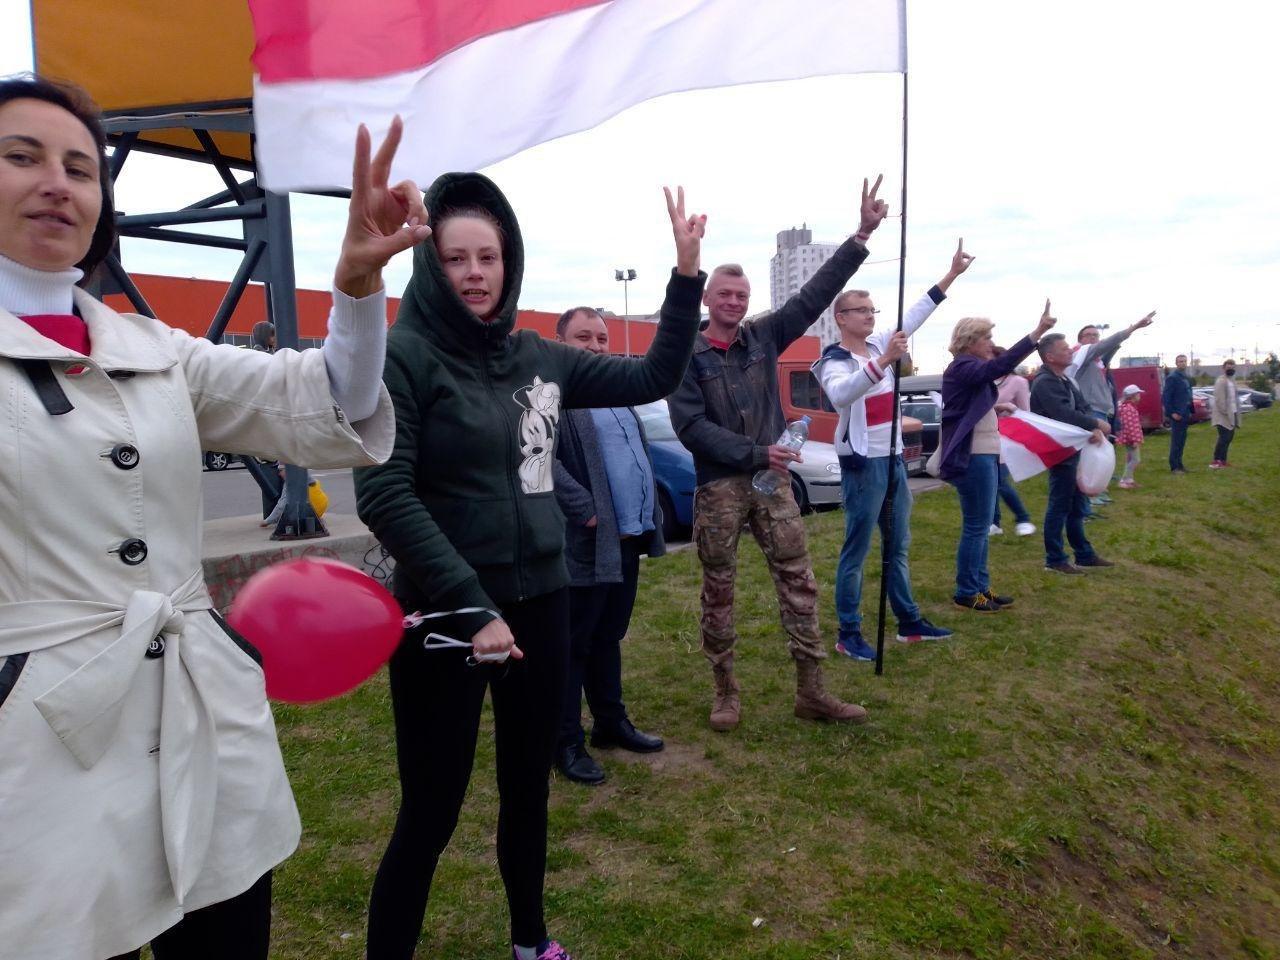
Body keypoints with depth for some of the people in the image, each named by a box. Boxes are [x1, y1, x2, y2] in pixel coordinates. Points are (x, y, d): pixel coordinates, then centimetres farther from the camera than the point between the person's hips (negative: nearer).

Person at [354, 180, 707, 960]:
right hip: (449, 615, -5)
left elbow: (652, 380, 12)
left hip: (540, 602, 6)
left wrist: (687, 276, 3)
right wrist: (470, 606, -23)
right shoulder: (402, 355, -10)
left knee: (529, 787, 20)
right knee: (432, 811, 5)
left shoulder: (539, 357, 5)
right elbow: (383, 496, -18)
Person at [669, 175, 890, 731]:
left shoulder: (764, 336, 8)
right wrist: (754, 454, -17)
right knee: (718, 591, 6)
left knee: (799, 583, 3)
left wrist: (862, 235, -2)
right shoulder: (688, 354, -4)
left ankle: (811, 692, 12)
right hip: (717, 487, -3)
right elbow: (690, 425, -12)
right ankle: (726, 692, 20)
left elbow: (815, 295, 4)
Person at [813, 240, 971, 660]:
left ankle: (909, 622, 27)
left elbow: (916, 314, 13)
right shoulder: (833, 362, -14)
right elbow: (841, 395, -36)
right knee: (856, 551, -2)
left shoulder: (879, 345, 8)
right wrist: (884, 362, -44)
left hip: (893, 459, 8)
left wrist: (952, 273, 10)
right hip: (862, 465, -8)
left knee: (898, 546, 15)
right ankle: (848, 634, 7)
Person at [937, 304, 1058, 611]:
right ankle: (966, 593, 3)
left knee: (980, 526, 14)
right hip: (973, 458, -10)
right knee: (976, 527, -5)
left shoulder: (970, 369, 18)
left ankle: (981, 587, 21)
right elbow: (999, 366, -32)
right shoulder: (962, 367, -14)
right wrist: (1037, 332, -39)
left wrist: (997, 407, 9)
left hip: (984, 456, 10)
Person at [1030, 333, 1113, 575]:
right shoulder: (1044, 383, -17)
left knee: (1076, 505, 16)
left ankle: (1084, 554, 26)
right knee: (1059, 506, -4)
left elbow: (1083, 408, 9)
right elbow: (1065, 415, -27)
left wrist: (1095, 429, -12)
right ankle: (1055, 559, 4)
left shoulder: (1065, 380, 14)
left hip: (1073, 450, 10)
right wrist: (1096, 425, -15)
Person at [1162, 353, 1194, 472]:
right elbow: (1166, 396, -16)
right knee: (1176, 441, -4)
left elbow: (1188, 395, 19)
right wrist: (1172, 412, -18)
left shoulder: (1187, 378, 15)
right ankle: (1174, 467, 1)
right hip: (1176, 415, -8)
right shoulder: (1172, 377, -11)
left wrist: (1190, 411, 11)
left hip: (1185, 414, 8)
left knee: (1181, 441, 12)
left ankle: (1179, 464, 19)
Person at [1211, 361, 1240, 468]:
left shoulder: (1232, 380, 17)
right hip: (1224, 415, -9)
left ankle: (1223, 460, 15)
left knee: (1228, 437, 10)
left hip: (1232, 414, 9)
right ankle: (1215, 461, -11)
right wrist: (1225, 412, -21)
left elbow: (1234, 398, 20)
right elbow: (1219, 399, -19)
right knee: (1224, 438, -12)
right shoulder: (1220, 381, -13)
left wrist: (1236, 412, 13)